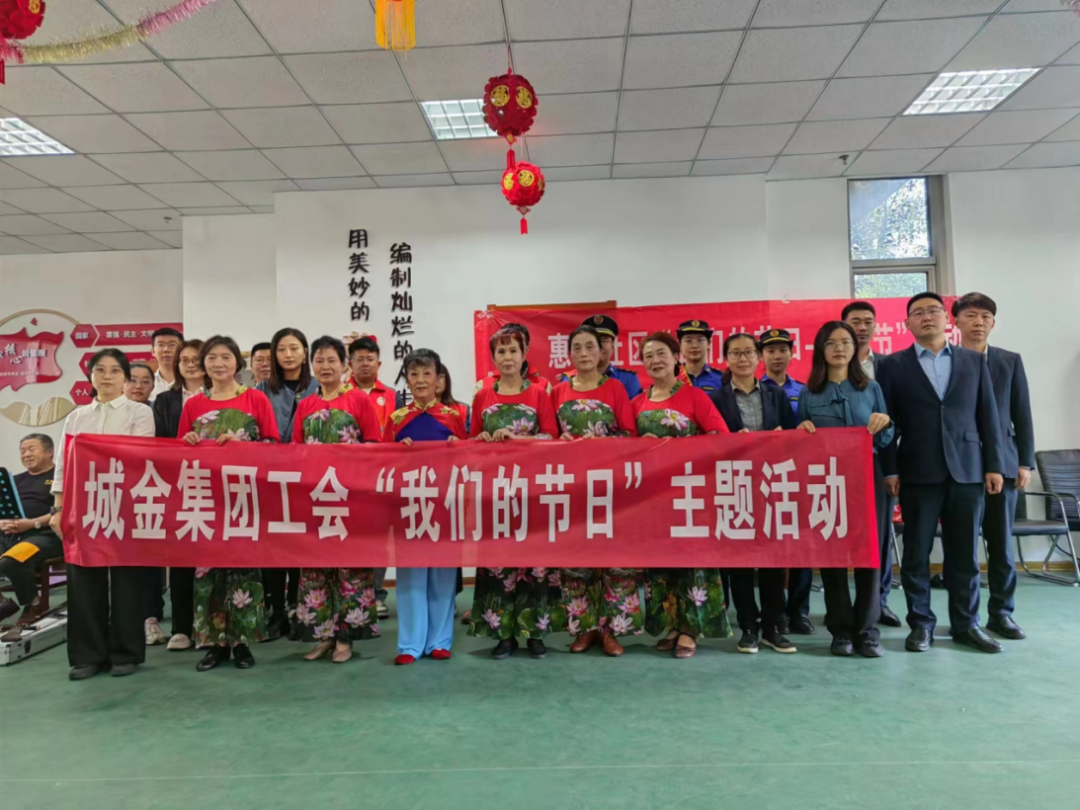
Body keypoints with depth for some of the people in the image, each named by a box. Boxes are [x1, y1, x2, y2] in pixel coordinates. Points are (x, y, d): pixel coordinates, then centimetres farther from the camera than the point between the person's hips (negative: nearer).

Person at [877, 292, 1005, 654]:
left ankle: (966, 624, 20)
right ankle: (921, 624, 14)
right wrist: (890, 470, -6)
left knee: (964, 553, 8)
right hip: (918, 472, -2)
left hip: (967, 470, 2)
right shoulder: (893, 365, 3)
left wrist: (994, 465, 2)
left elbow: (988, 416, 9)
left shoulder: (974, 360, 10)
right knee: (916, 552, 3)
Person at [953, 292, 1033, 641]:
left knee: (1001, 543, 8)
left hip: (1002, 463, 3)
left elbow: (1022, 415, 9)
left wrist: (1025, 462, 3)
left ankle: (1001, 612, 19)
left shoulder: (1011, 361, 11)